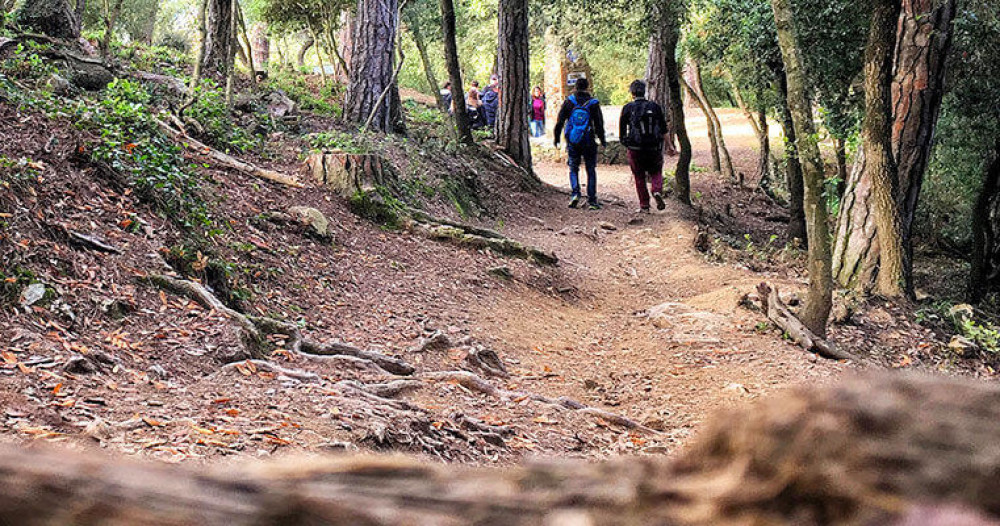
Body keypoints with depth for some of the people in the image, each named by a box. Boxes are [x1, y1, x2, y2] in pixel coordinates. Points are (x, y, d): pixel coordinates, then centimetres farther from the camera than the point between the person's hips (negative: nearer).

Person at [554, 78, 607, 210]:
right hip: (588, 143, -1)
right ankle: (592, 200, 5)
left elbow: (560, 121, 1)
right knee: (591, 171, 8)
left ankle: (575, 193, -7)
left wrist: (557, 138, 11)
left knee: (573, 169, 14)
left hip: (572, 143, 1)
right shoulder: (593, 103, -5)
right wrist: (602, 140, 11)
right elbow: (599, 124, -1)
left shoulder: (569, 101, -2)